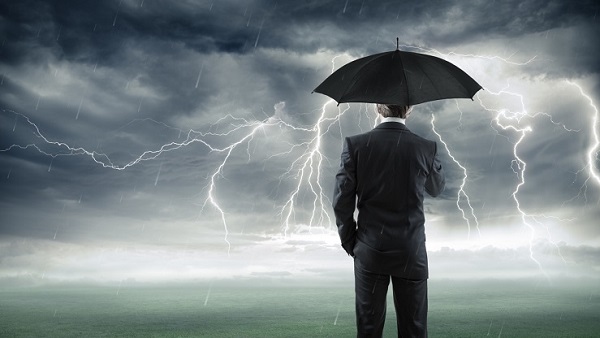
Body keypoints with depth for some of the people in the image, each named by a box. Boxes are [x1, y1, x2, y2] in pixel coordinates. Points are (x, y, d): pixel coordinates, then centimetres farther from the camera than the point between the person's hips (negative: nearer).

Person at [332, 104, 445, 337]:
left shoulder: (355, 145, -8)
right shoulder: (426, 148, -7)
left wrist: (350, 242, 6)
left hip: (369, 252, 0)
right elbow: (436, 189, 13)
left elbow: (342, 202, -7)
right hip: (411, 254, 0)